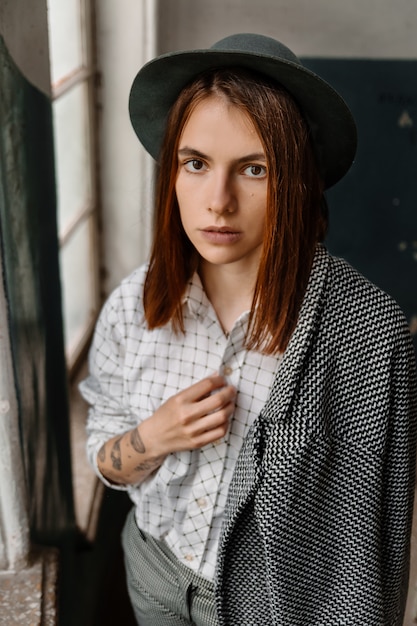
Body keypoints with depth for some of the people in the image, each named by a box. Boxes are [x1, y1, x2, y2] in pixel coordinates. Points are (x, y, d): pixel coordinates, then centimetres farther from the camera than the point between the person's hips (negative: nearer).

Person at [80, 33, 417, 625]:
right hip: (154, 570, 4)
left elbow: (368, 524, -18)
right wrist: (153, 438, -23)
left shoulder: (367, 331, -27)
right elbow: (106, 459, -4)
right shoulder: (137, 302, -16)